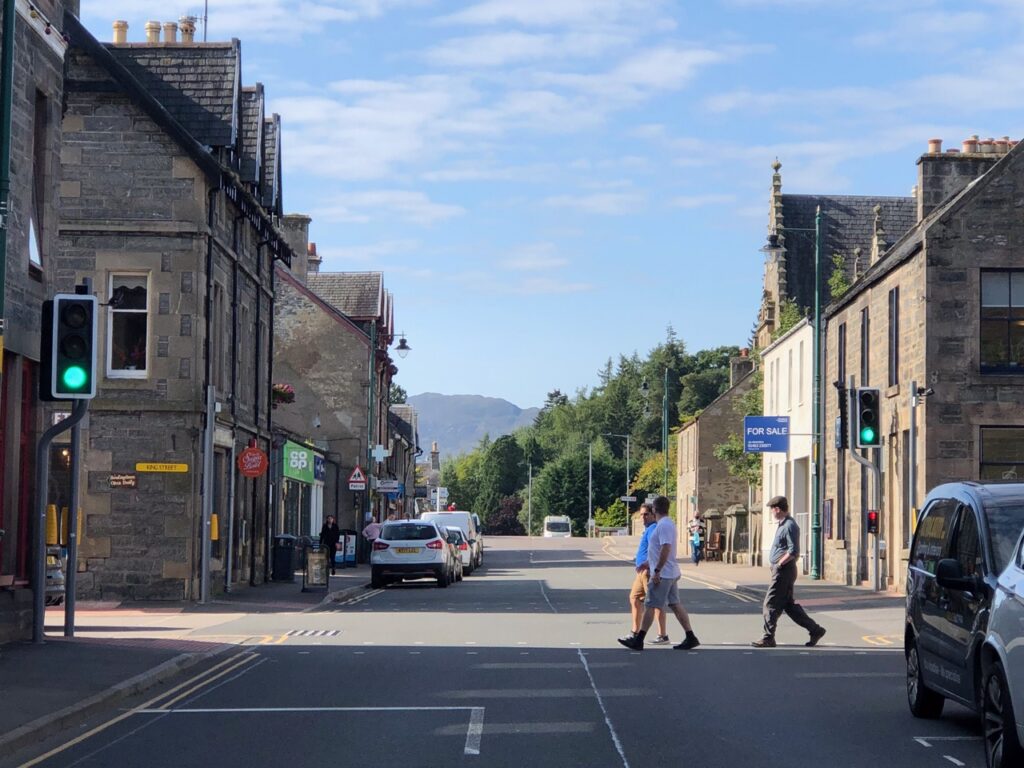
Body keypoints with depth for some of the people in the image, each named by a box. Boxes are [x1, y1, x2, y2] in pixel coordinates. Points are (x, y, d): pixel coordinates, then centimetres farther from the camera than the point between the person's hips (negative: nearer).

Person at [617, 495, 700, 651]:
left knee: (649, 606, -5)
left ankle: (638, 640, -2)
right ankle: (690, 638, 9)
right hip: (671, 574, 10)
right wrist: (648, 563, 32)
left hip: (662, 574, -10)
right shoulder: (668, 524, 15)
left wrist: (656, 571, -25)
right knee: (675, 605, 10)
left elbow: (665, 549, -26)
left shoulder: (663, 525, -17)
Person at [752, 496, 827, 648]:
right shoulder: (783, 524, 16)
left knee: (771, 604, -5)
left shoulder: (790, 526, -16)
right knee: (789, 605, 13)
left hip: (784, 571, -10)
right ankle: (815, 630, 16)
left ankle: (768, 639, 0)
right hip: (782, 571, 10)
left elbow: (793, 551, -23)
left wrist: (779, 564, -17)